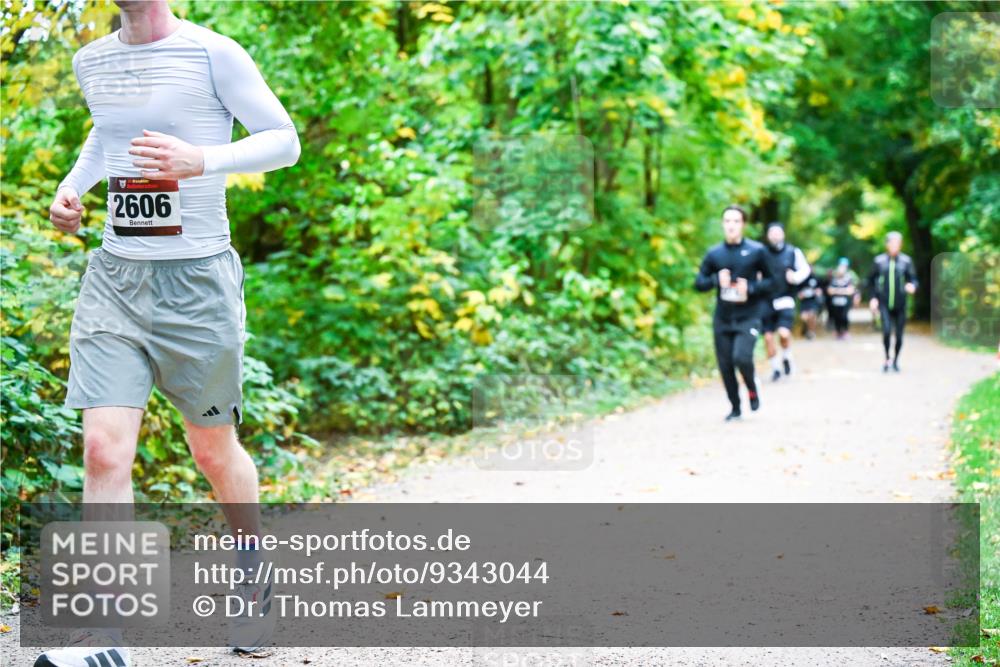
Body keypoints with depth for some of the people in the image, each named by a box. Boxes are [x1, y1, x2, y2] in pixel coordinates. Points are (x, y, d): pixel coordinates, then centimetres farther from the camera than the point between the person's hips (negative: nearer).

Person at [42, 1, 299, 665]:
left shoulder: (212, 55, -7)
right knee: (104, 449, -11)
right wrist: (72, 186, 12)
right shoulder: (91, 61, 10)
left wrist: (201, 161, -22)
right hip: (114, 278, 4)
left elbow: (284, 139, -7)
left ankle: (257, 578, 37)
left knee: (214, 450, 10)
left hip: (197, 279, -4)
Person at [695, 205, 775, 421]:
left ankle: (752, 389, 10)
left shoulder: (756, 251, -3)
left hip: (748, 318, -3)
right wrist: (716, 280, -14)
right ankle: (735, 408, 23)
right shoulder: (714, 253, 4)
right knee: (725, 365, 5)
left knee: (741, 357, -21)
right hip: (722, 320, 3)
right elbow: (699, 283, 6)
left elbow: (771, 281, 3)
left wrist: (751, 288, -15)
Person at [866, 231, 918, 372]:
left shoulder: (906, 261, -1)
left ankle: (896, 360, 26)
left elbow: (913, 278, -1)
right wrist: (873, 298, 3)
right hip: (884, 304, 0)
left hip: (900, 305, 0)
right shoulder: (879, 261, 2)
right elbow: (871, 280, 12)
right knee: (887, 331, -17)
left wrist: (912, 286, -24)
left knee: (899, 335, 3)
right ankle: (886, 358, 4)